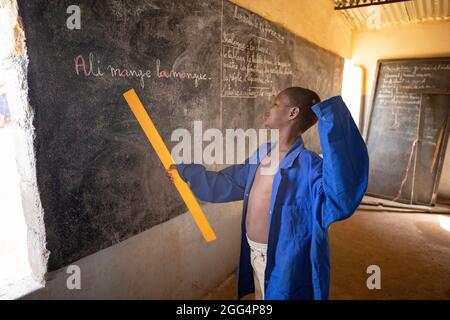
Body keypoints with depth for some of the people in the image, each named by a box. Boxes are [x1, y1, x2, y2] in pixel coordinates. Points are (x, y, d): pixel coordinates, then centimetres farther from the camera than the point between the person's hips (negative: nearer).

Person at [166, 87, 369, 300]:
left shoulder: (307, 164, -25)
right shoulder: (262, 153, -1)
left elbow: (341, 200, -45)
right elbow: (226, 183, 11)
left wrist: (332, 125, -49)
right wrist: (185, 171, 18)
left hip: (279, 259, -7)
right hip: (255, 252, 7)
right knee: (260, 296, 28)